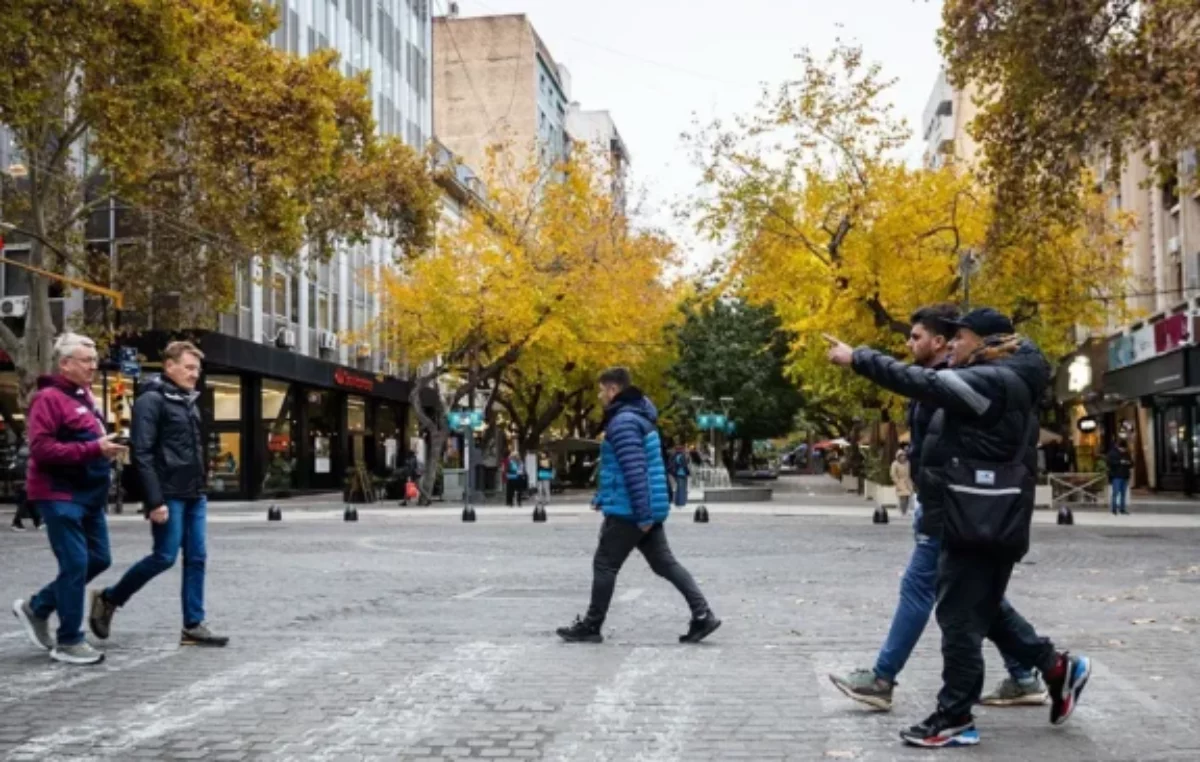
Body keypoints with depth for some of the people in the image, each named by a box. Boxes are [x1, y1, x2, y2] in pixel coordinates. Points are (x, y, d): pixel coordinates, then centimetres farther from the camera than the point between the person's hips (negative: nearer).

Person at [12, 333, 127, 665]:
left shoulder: (85, 396, 16)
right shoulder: (48, 398, -12)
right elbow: (42, 449, -21)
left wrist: (105, 449, 8)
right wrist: (94, 449, -25)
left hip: (89, 494, 9)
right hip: (60, 495, -9)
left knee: (98, 559, 12)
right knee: (75, 564, -7)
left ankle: (37, 607, 28)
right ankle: (69, 642, 4)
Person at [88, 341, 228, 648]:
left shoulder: (189, 402, 16)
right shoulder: (151, 400, -10)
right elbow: (142, 454, -17)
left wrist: (201, 489, 17)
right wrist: (155, 501, -21)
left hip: (194, 496, 8)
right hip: (169, 496, -8)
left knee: (196, 559, 4)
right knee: (165, 557, -6)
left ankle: (193, 626, 8)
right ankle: (109, 599, 14)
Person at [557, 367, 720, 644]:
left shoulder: (623, 421, -16)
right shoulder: (637, 416, 17)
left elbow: (634, 471, -24)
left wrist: (642, 515, -25)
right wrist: (604, 497, 27)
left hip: (630, 511, -10)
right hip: (650, 509, 10)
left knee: (605, 566, 2)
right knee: (664, 563, 9)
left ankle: (591, 626, 11)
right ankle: (702, 615, 2)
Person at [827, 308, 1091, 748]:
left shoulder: (994, 382, -17)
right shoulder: (998, 381, 17)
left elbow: (924, 384, -25)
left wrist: (857, 359, -21)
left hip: (981, 521, -11)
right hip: (984, 520, 11)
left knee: (960, 616, -4)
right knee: (985, 608, 20)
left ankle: (955, 718, 3)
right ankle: (1056, 667, 26)